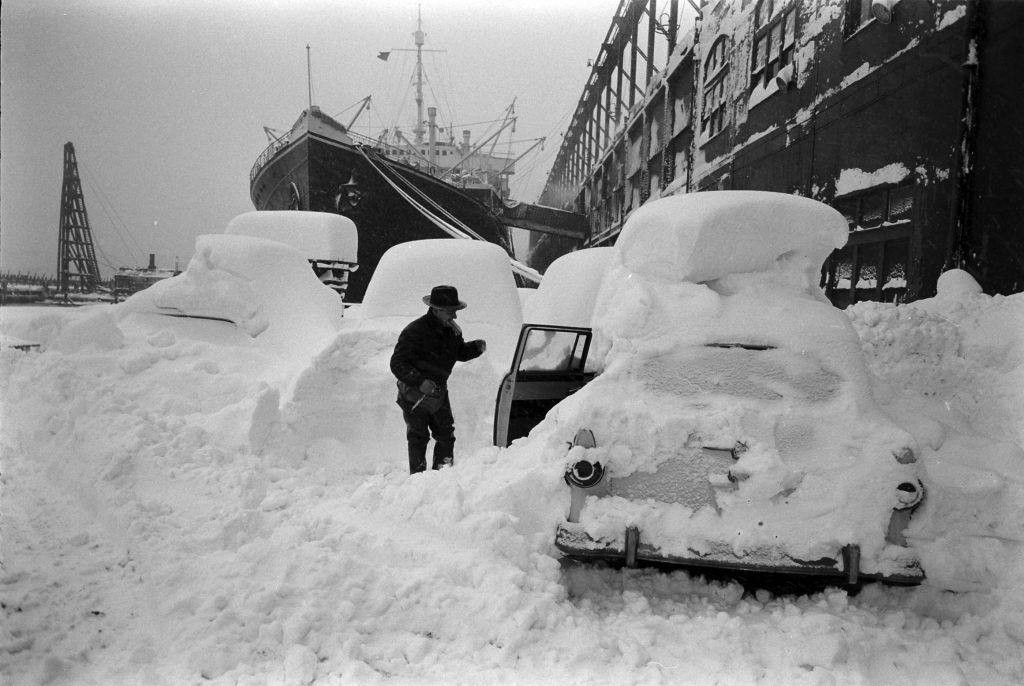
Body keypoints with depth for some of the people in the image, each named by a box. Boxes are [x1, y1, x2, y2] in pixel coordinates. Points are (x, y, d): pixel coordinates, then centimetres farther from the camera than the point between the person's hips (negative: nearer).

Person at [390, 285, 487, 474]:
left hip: (439, 392, 6)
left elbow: (460, 352, 15)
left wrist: (477, 347, -7)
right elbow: (397, 364, -22)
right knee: (418, 438, 1)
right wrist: (420, 382, -34)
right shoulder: (414, 331, -23)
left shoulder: (452, 330, -1)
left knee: (446, 435, 11)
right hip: (414, 396, -6)